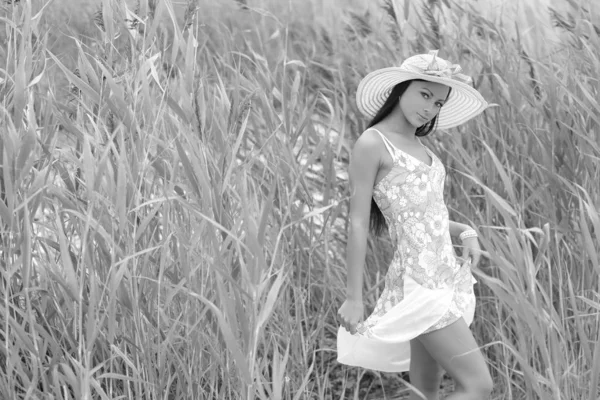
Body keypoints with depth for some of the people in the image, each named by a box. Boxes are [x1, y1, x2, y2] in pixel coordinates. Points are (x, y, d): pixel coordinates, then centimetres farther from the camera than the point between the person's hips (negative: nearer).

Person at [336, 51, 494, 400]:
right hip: (418, 283, -8)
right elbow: (358, 224, -10)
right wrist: (354, 297, -12)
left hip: (447, 277, 8)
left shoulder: (417, 145, 15)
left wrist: (466, 232, 3)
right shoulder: (372, 144, -8)